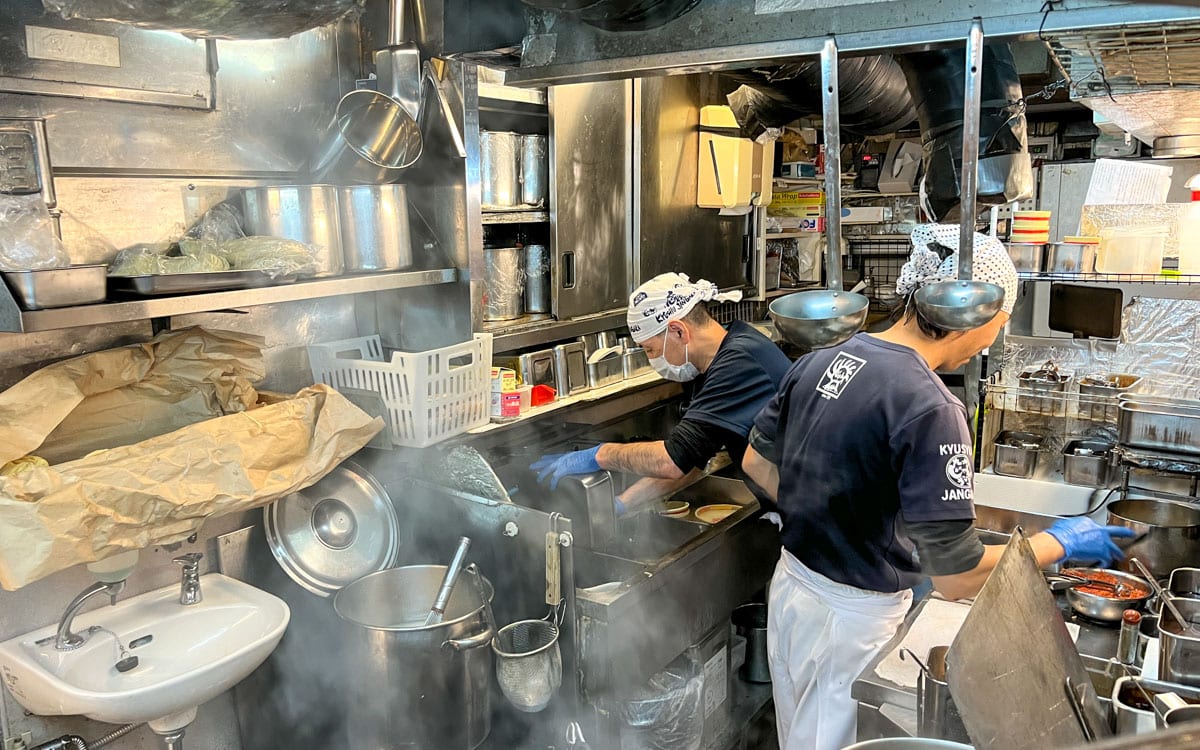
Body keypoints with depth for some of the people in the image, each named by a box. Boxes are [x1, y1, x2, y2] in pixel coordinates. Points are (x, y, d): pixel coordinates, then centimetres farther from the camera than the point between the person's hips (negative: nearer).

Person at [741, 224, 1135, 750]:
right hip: (853, 620, -7)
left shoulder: (817, 363, -3)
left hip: (791, 585, 7)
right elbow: (957, 578, -23)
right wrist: (1060, 543, -8)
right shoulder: (928, 408, -27)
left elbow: (757, 462, 9)